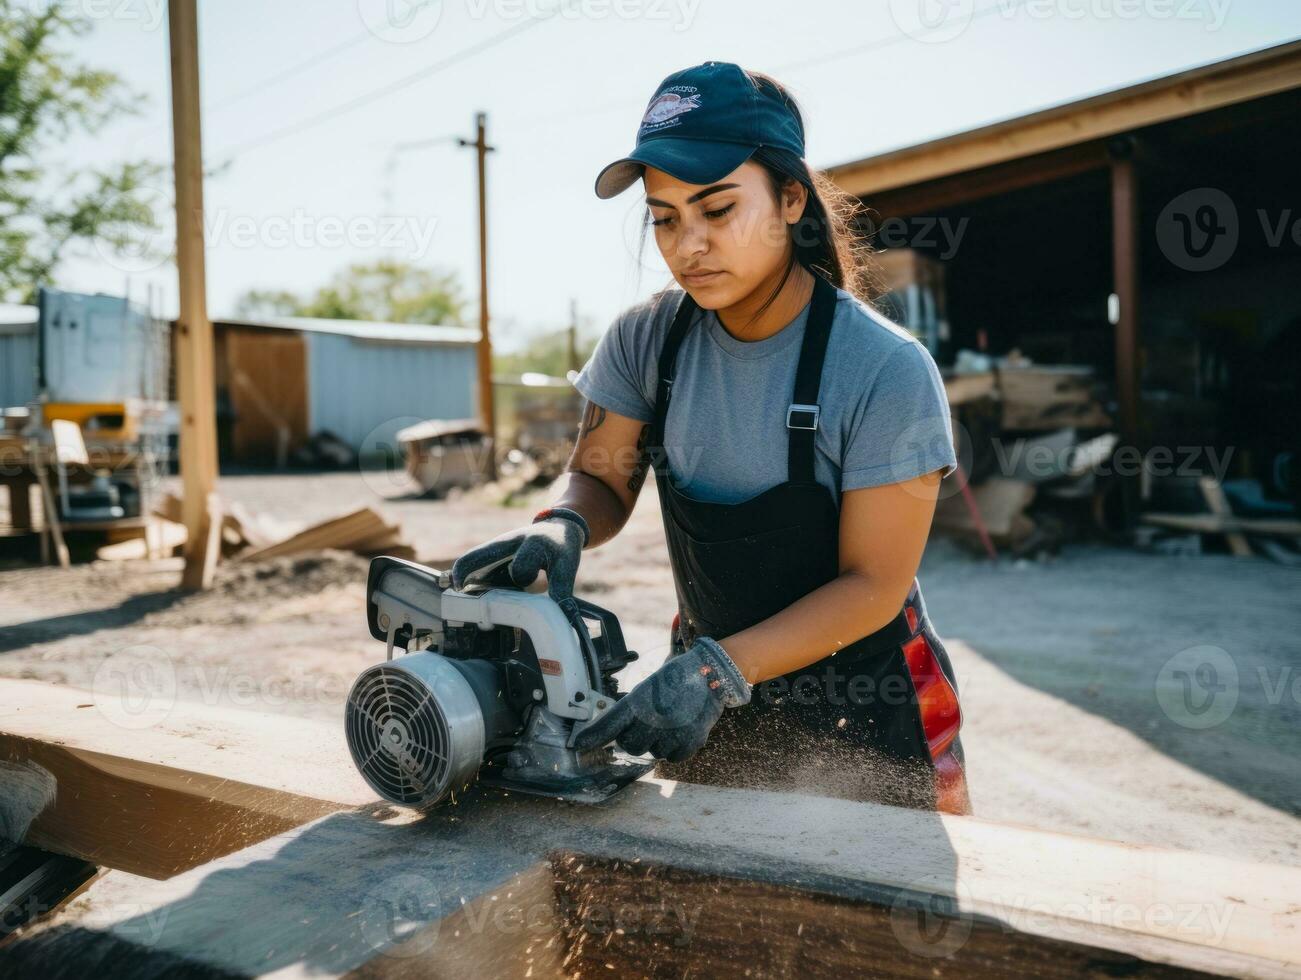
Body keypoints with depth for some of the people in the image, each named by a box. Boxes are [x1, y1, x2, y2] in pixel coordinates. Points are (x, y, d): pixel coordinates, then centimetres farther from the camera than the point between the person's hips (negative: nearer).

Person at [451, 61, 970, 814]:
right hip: (714, 695, 4)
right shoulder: (646, 341, -11)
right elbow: (601, 480, -1)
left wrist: (717, 669, -31)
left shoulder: (886, 371, -23)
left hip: (863, 713, -3)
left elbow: (872, 585, -20)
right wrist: (561, 527, -25)